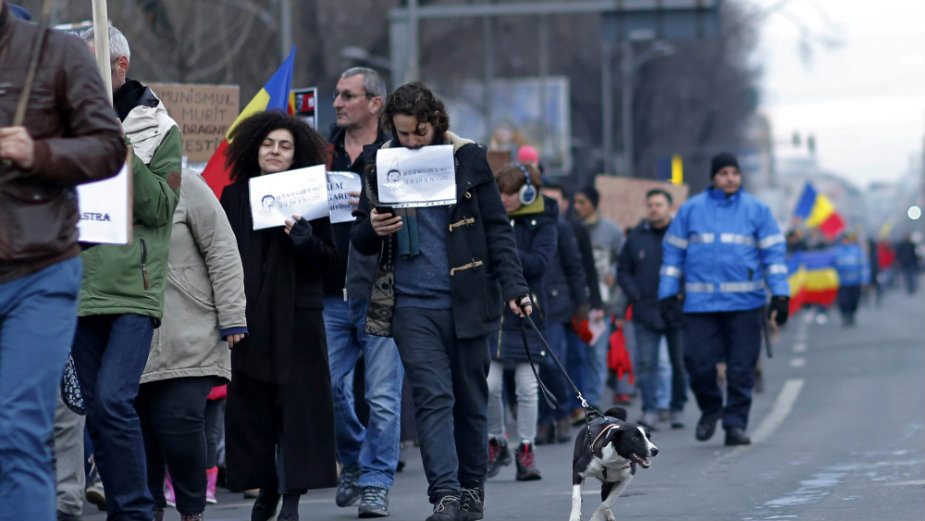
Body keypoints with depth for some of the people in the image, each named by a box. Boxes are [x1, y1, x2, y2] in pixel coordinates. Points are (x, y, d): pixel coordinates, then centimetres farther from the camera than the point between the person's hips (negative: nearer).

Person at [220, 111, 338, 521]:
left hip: (297, 316, -2)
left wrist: (304, 240, -17)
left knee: (296, 402, -5)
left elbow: (329, 259, 2)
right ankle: (266, 487, 15)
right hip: (249, 317, 2)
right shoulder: (233, 197, 9)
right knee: (253, 404, 3)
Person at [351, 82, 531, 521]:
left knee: (471, 400, 8)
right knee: (433, 398, -12)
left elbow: (497, 228, 5)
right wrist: (373, 229, -11)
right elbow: (360, 241, 13)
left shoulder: (468, 159, 2)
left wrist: (513, 286, -4)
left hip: (467, 303, 0)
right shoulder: (379, 166, 6)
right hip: (411, 307, 0)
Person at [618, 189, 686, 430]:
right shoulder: (636, 237, 10)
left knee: (680, 363, 7)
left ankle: (676, 409, 19)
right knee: (645, 363, -7)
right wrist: (634, 295, 0)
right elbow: (623, 272, 15)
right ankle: (649, 411, -8)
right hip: (645, 313, 2)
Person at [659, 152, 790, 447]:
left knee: (741, 368, 0)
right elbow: (673, 253, 10)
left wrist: (780, 295, -3)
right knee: (698, 363, -5)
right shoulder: (690, 210, 8)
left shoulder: (756, 210, 7)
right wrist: (668, 295, 4)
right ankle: (710, 409, 21)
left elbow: (773, 254, 6)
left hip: (745, 303, 0)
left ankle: (735, 423, 8)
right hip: (700, 304, 0)